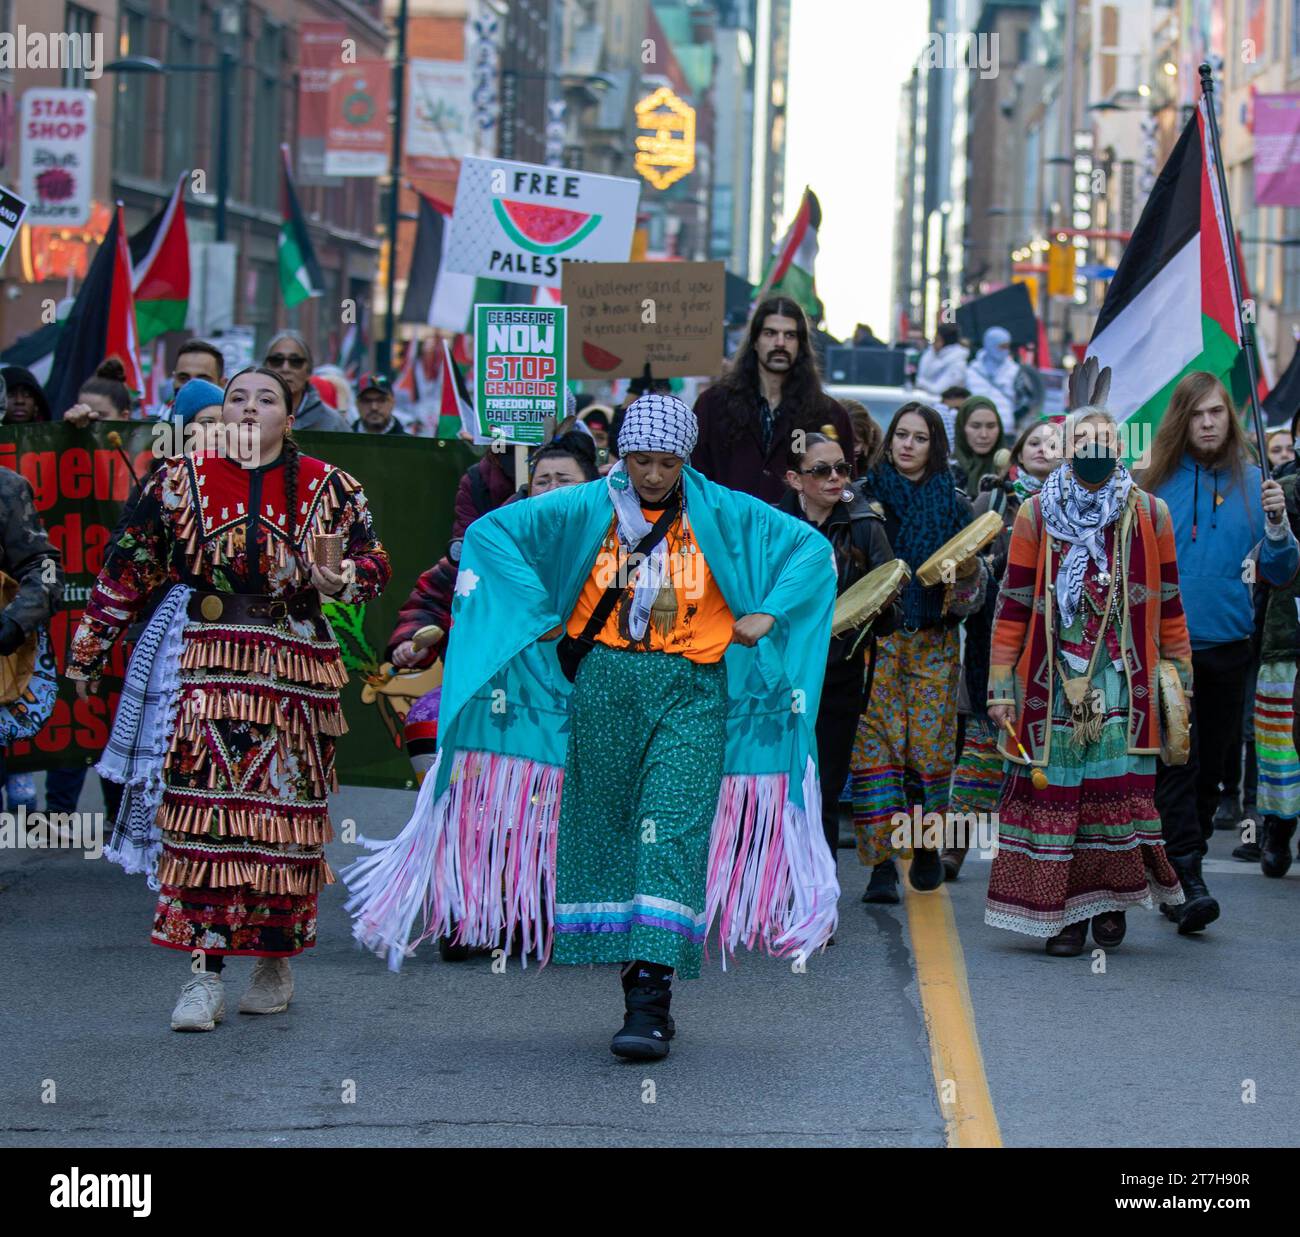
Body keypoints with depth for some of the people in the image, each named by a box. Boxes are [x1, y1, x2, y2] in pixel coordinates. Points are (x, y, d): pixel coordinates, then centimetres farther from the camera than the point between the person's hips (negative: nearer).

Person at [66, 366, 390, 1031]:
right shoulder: (181, 479, 8)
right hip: (206, 668, 0)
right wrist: (89, 651, 12)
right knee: (205, 811, -9)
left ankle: (276, 964, 20)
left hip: (296, 671, 1)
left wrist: (343, 579, -14)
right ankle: (204, 976, -7)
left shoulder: (327, 487, 7)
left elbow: (372, 559, 10)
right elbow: (127, 569, 12)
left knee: (288, 812, 4)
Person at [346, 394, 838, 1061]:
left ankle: (651, 1000, -18)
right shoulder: (586, 508, 3)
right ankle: (635, 981, 17)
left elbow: (812, 546, 11)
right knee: (603, 828, 4)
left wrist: (767, 614, 0)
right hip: (605, 686, 2)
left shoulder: (723, 513, 4)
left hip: (693, 693, -2)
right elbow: (490, 531, 3)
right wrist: (541, 611, -2)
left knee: (672, 832, -13)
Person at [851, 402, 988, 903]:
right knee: (874, 746, -10)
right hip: (875, 637, -1)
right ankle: (881, 863, -9)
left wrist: (969, 570, -11)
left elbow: (971, 593, 9)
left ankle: (927, 847, 19)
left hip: (934, 641, 1)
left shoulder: (954, 503, 9)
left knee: (930, 745, -1)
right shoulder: (866, 496, 6)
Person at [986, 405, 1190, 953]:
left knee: (1117, 793, -4)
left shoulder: (1149, 514, 7)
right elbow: (1012, 605, 4)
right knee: (1051, 794, -3)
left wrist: (1180, 678, 10)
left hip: (1123, 682, 0)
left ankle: (1111, 901, 12)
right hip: (1051, 683, 0)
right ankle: (1062, 910, 5)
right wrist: (1000, 685, 0)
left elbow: (1168, 604, 12)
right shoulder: (1037, 514, 4)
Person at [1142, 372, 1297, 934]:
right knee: (1177, 765, -11)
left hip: (1227, 648, 3)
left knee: (1210, 767, 10)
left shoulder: (1252, 482, 3)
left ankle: (1177, 878, 22)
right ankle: (1188, 882, -16)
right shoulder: (1157, 482, -1)